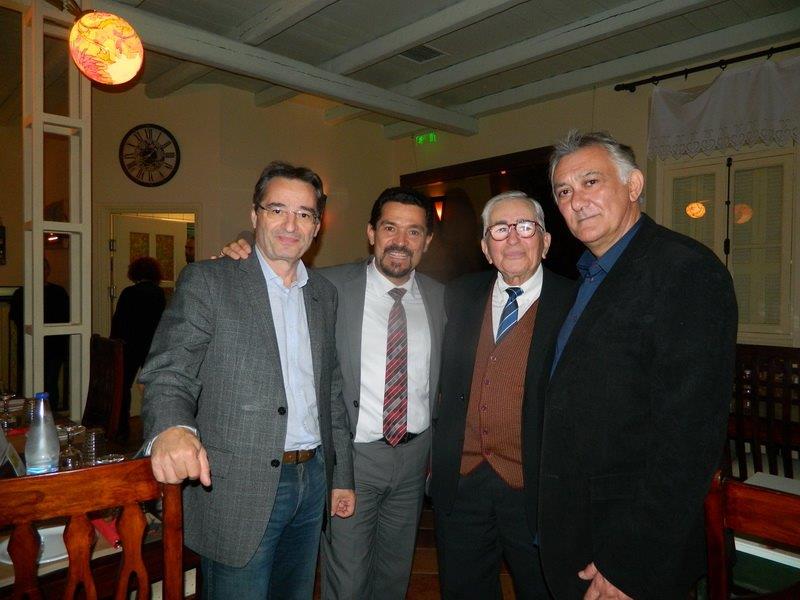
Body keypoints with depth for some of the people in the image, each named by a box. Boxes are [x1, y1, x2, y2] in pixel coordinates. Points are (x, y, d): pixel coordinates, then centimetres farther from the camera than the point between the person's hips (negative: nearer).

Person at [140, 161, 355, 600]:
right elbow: (168, 374, -12)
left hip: (312, 481, 5)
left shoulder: (324, 293, 9)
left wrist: (342, 476, 13)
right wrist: (170, 429, -33)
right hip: (238, 488, -5)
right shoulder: (206, 282, -6)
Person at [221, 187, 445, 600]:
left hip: (414, 455, 4)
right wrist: (242, 256, -18)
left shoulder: (439, 297, 3)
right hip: (352, 453, -4)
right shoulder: (331, 286, -10)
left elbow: (446, 378, 10)